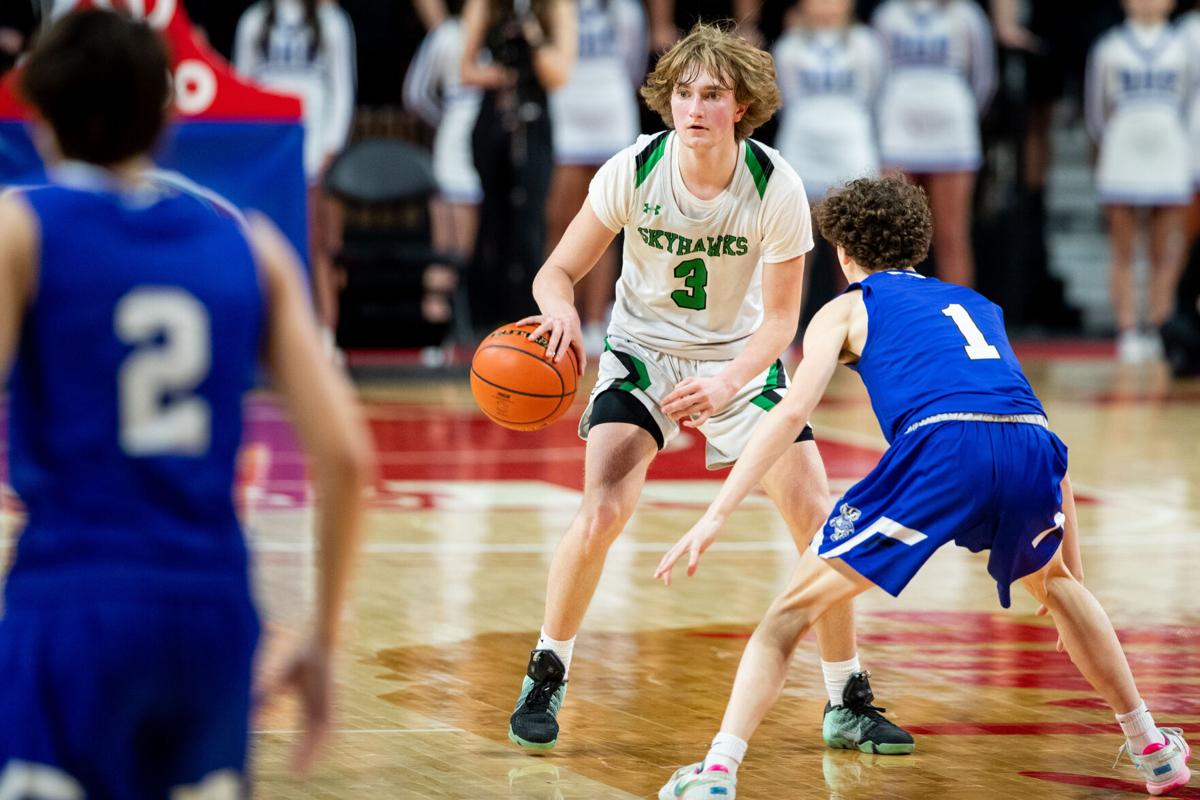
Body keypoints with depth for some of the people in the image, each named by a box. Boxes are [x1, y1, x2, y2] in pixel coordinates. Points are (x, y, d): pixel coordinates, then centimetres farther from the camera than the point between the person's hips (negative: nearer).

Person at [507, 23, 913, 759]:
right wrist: (562, 310, -35)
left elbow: (780, 317, -14)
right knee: (604, 510, -21)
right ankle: (546, 679, 0)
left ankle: (848, 705, 6)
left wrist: (728, 383, -32)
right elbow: (559, 272, -11)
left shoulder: (776, 187, -20)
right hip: (645, 350, -1)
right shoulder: (633, 172, -20)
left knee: (817, 519, -10)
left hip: (742, 357, 1)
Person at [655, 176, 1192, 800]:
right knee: (1052, 582, 37)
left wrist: (715, 517, 4)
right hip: (1031, 447, 4)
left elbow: (793, 411, 6)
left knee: (794, 607, 8)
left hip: (941, 450, -4)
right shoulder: (977, 304, 37)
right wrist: (1069, 565, 43)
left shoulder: (847, 308, 24)